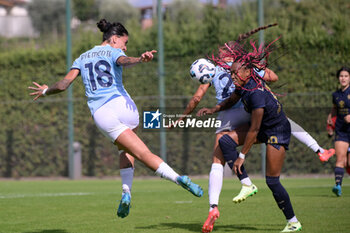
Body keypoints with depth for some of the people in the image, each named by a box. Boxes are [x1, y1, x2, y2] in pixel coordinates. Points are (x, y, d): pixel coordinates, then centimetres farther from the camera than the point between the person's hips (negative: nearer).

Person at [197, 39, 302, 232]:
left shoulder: (256, 93, -31)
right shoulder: (244, 85, -5)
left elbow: (253, 130, -28)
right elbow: (231, 101, 17)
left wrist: (242, 156, -23)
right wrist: (212, 110, 0)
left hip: (277, 133, -9)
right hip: (264, 130, 9)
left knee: (272, 181, -7)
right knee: (225, 141, -5)